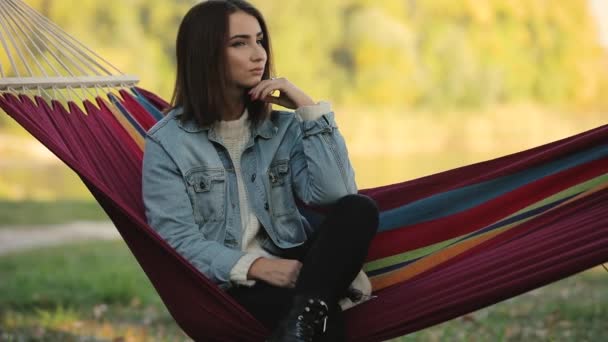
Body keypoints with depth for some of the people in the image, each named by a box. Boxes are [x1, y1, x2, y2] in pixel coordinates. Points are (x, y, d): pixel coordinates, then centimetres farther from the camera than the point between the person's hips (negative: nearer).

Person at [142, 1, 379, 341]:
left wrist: (308, 107, -6)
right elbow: (177, 240, -8)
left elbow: (333, 194, -6)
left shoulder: (282, 126, 11)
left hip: (290, 262, 6)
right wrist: (254, 265, -21)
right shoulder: (167, 142, 0)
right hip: (227, 283, -6)